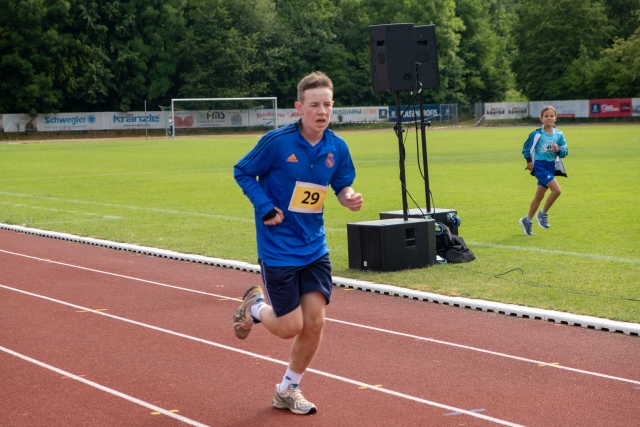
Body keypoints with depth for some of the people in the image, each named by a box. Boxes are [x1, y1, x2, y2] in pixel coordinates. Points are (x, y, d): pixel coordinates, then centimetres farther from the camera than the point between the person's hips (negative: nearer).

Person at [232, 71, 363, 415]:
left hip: (314, 247, 4)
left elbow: (342, 185, 10)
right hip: (278, 248, -4)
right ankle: (255, 307, 33)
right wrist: (265, 208, -17)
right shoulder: (277, 141, -17)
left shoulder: (337, 148, -4)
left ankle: (288, 390, 22)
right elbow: (242, 172, -5)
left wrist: (349, 198, -13)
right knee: (290, 327, -2)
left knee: (315, 322, 0)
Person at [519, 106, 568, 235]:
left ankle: (527, 220, 27)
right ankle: (543, 214, -2)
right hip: (539, 165, -5)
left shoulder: (559, 135, 2)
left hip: (551, 166, 5)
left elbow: (565, 152, 4)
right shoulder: (536, 134, -8)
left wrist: (559, 150, -16)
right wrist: (529, 161, -8)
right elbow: (526, 148, 2)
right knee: (557, 190, -20)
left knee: (539, 196, 12)